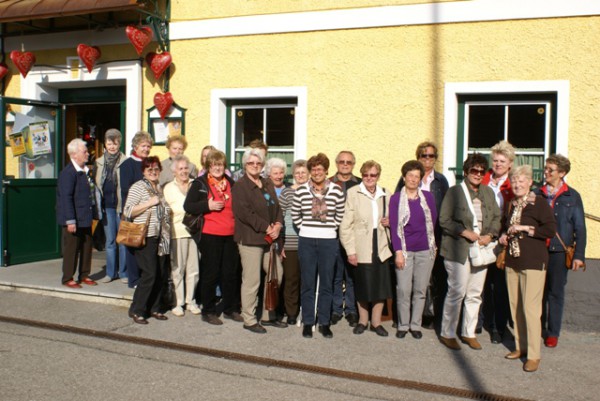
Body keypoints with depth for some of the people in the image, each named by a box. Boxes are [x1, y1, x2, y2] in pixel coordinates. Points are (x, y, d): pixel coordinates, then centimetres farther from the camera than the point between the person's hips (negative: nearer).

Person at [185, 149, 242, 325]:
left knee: (231, 273, 9)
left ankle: (231, 309, 22)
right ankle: (208, 311, 13)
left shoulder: (230, 183, 14)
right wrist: (207, 205, -19)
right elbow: (188, 206, -7)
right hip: (210, 235, -5)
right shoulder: (200, 183, -1)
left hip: (230, 235, 5)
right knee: (211, 274, 1)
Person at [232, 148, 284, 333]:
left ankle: (268, 316, 21)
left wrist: (277, 225, -4)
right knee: (252, 280, -5)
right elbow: (245, 213, -16)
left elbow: (276, 207, 16)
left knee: (276, 275, 8)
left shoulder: (268, 184, 18)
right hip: (250, 239, -7)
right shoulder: (240, 186, -5)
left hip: (270, 238, 8)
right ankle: (249, 320, 8)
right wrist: (266, 228, -16)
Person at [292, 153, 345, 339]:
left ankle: (325, 323, 16)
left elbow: (340, 215, 10)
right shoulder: (301, 190, 0)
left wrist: (331, 228, 5)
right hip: (306, 241, 0)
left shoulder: (336, 190, 0)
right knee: (307, 283, 5)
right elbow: (295, 215, 11)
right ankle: (307, 322, 15)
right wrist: (305, 228, 5)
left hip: (329, 241, 0)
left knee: (326, 283, 6)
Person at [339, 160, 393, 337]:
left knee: (381, 287, 4)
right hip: (361, 249, -3)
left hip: (380, 248, 3)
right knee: (362, 286, 7)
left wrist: (388, 222, -2)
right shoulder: (353, 193, -5)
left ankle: (376, 322, 22)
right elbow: (346, 224, -7)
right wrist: (350, 250, -11)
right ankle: (362, 321, 26)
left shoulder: (386, 195, 7)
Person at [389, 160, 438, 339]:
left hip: (425, 250, 2)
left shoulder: (428, 197, 6)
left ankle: (416, 325, 17)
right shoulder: (396, 199, -1)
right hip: (405, 249, -2)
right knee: (403, 290, -4)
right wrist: (398, 251, -10)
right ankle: (403, 325, 10)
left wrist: (433, 245, 5)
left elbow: (433, 222, 10)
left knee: (420, 290, 6)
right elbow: (394, 226, -4)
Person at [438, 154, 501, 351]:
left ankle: (468, 332, 24)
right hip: (458, 249, -5)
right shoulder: (454, 192, -5)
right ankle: (447, 333, 10)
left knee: (475, 294, 11)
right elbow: (444, 220, -8)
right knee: (457, 292, -4)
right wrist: (465, 232, -16)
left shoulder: (488, 192, 11)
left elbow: (497, 217, 13)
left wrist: (490, 235, -5)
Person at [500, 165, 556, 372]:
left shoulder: (539, 203, -7)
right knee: (515, 306, 11)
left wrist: (524, 228, -16)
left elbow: (551, 230, -16)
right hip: (512, 262, 7)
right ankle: (520, 347, 24)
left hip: (533, 262, -7)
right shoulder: (511, 205, 13)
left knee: (531, 308, -8)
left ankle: (533, 355, 0)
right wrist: (503, 235, 9)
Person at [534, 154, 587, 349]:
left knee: (555, 292, 7)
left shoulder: (572, 196, 0)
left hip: (559, 252, -2)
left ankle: (553, 333, 18)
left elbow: (580, 228, 1)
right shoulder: (537, 193, 6)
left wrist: (578, 255, -5)